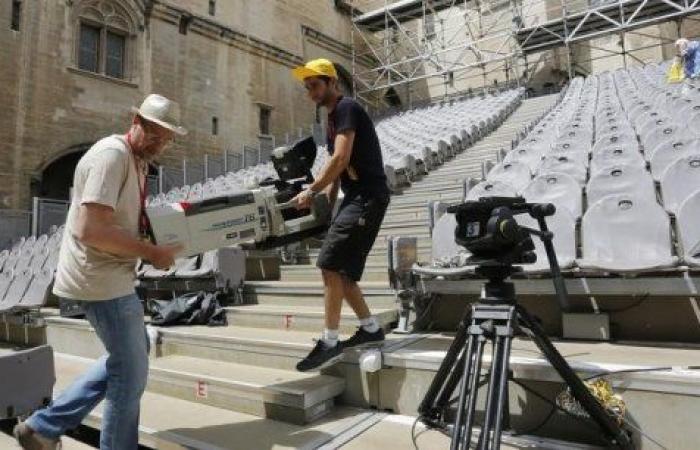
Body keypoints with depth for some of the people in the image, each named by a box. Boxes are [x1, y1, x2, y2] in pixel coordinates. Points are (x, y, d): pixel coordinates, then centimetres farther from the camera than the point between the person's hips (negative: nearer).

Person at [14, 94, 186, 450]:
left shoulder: (136, 161, 12)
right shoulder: (112, 154, -19)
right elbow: (90, 230, -27)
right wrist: (150, 252, -19)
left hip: (111, 276, 10)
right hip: (101, 280, -10)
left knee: (130, 356, 22)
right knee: (131, 372, 2)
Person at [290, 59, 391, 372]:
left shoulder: (346, 108, -7)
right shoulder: (334, 116, 22)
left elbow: (340, 159, -19)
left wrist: (311, 192, -15)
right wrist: (327, 202, 14)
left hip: (368, 197, -10)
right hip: (356, 198, 10)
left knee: (330, 265, -14)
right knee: (342, 272, 10)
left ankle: (330, 343, -8)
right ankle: (371, 328, 21)